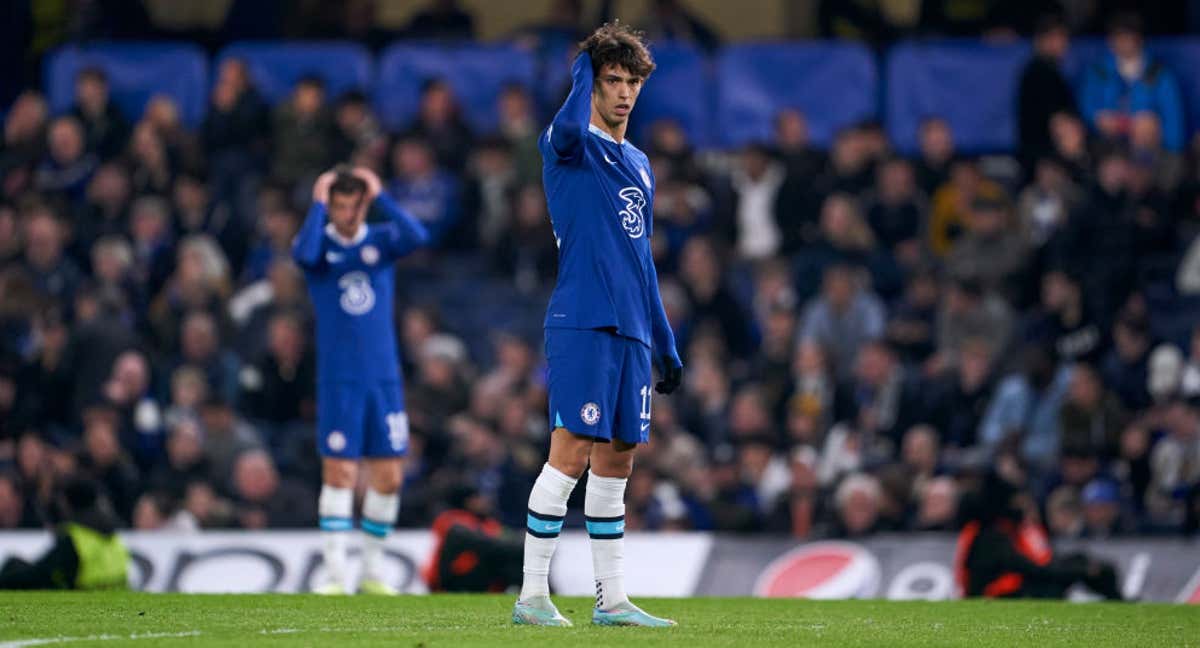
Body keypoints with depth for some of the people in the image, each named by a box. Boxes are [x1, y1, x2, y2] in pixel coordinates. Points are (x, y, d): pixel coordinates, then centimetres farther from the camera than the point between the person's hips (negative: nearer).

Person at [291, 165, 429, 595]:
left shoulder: (381, 240, 6)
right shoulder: (321, 244, 0)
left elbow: (417, 237, -16)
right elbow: (305, 254, -25)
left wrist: (380, 196, -12)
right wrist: (317, 205, -16)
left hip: (384, 377, 3)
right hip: (338, 380, -2)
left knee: (389, 476, 2)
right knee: (339, 473, -7)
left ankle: (373, 572, 15)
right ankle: (335, 573, -4)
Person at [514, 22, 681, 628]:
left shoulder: (639, 166, 21)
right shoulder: (568, 147, -2)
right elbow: (569, 129, -30)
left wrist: (666, 344, 24)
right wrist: (583, 75, -12)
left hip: (631, 330, 7)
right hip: (581, 323, -7)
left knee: (615, 462, 8)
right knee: (571, 453, -11)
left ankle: (612, 600, 11)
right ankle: (532, 595, -7)